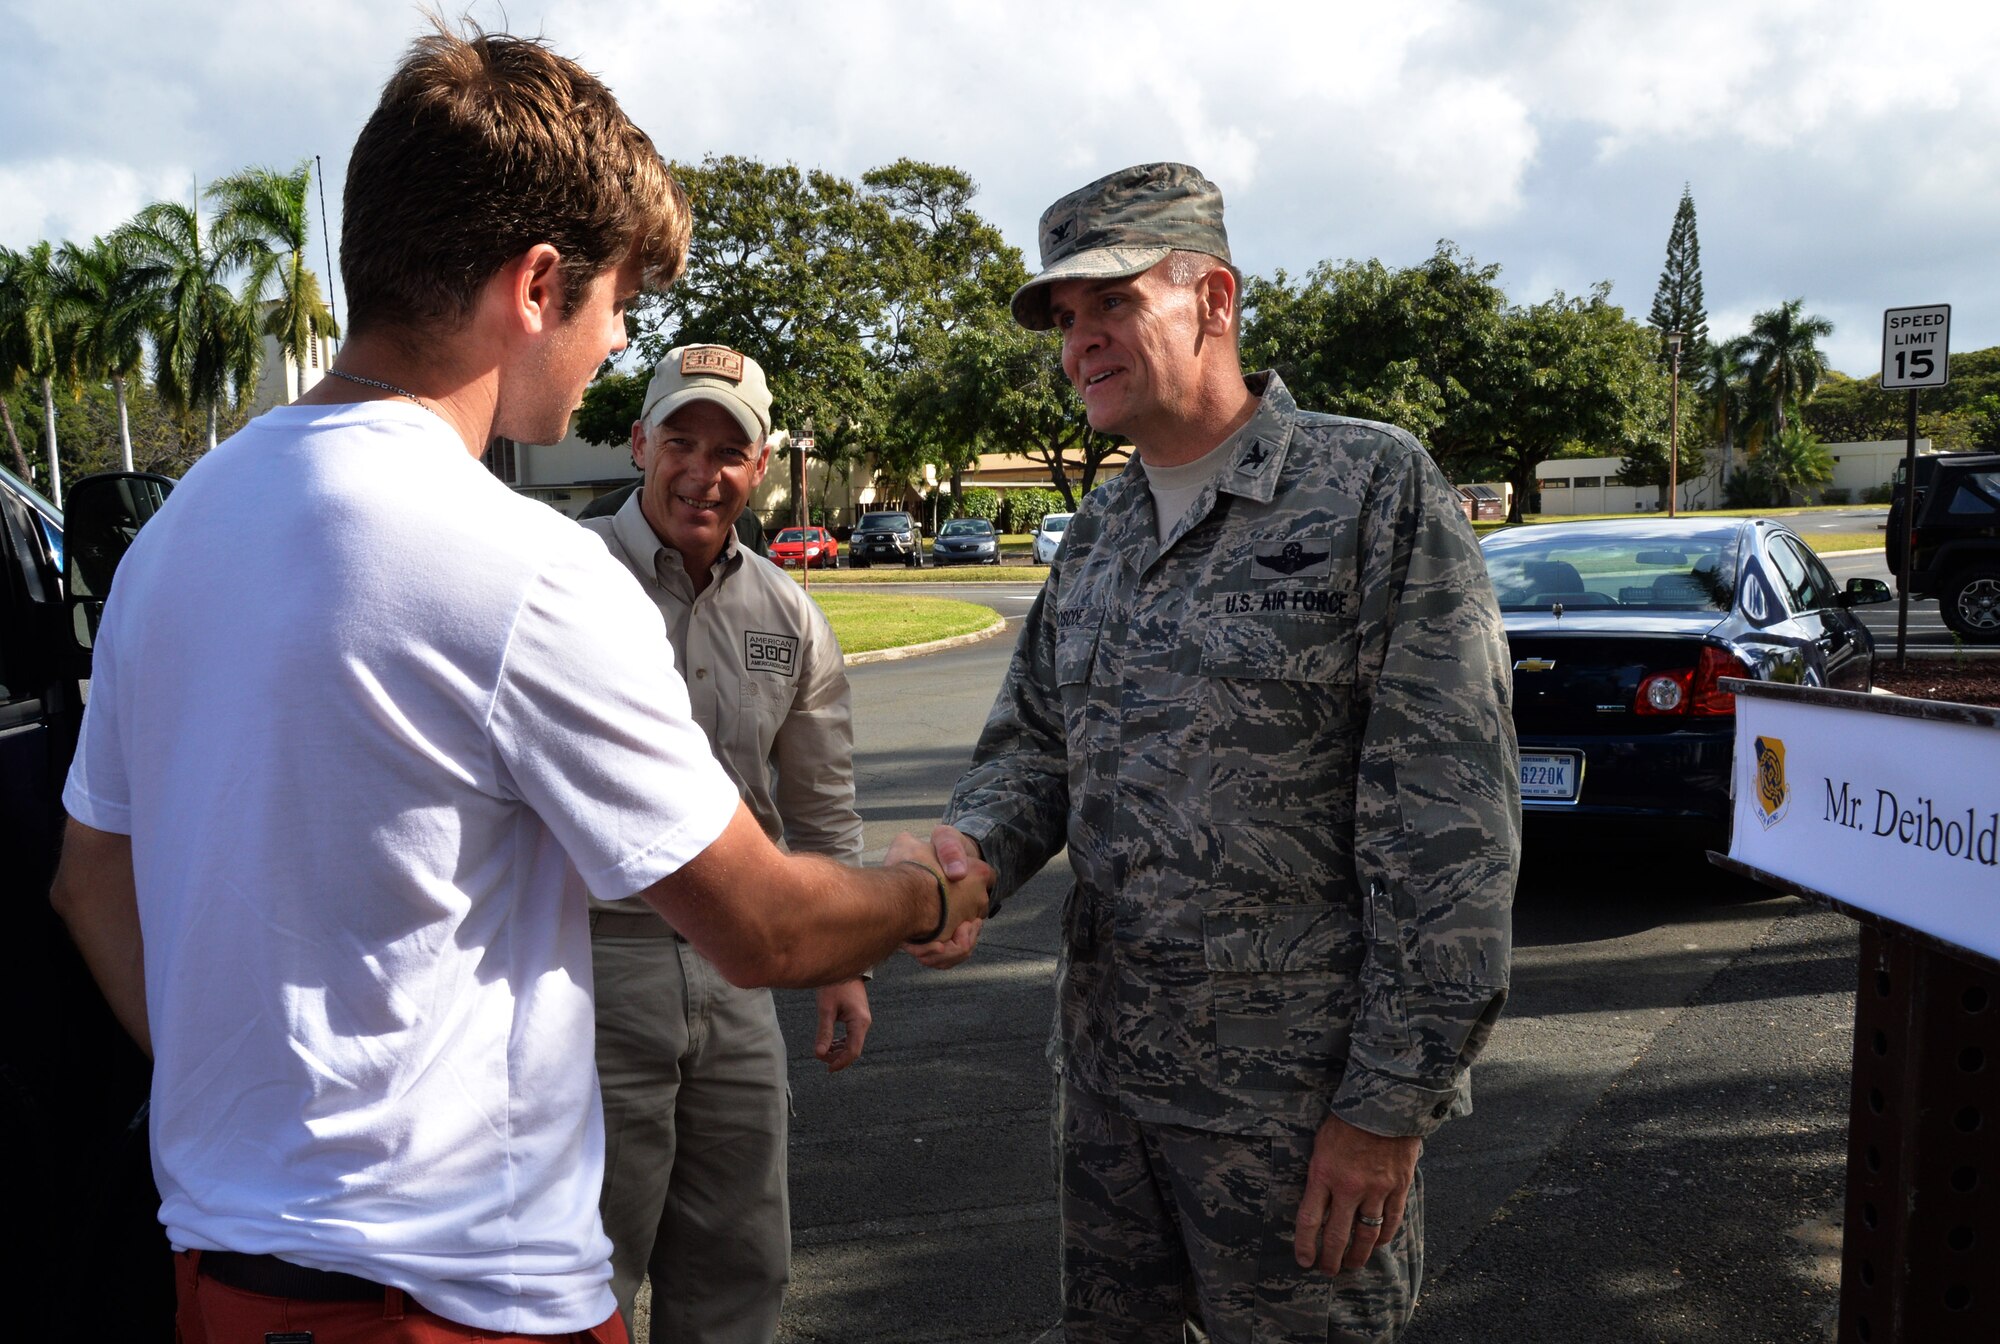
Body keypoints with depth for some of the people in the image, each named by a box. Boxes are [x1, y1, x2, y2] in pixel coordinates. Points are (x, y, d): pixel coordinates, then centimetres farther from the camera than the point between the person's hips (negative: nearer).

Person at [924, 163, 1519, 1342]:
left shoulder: (1374, 489, -10)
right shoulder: (1097, 536, 10)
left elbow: (1448, 816, -15)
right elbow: (1032, 744, 14)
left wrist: (1392, 1100, -17)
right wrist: (972, 854, -10)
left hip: (1297, 1098, -6)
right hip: (1107, 1067, 6)